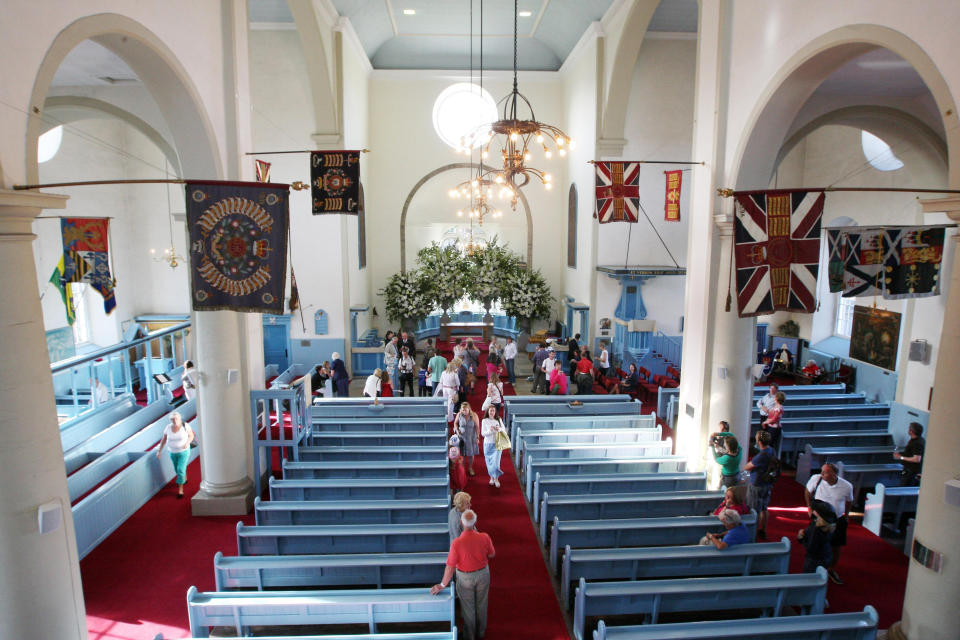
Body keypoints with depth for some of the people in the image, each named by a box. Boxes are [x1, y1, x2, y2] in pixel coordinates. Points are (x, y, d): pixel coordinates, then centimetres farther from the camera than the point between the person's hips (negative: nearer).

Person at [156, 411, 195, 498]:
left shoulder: (185, 425, -20)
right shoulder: (168, 427, -13)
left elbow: (191, 436, -8)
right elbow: (164, 439, -1)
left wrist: (187, 443, -27)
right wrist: (159, 451, -4)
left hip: (184, 451, -4)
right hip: (173, 452, 4)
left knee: (180, 470, -10)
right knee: (177, 469, 22)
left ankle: (180, 490, 4)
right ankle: (184, 479, 53)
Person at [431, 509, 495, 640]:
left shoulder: (456, 543, -32)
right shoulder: (484, 537, -24)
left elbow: (450, 567, -22)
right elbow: (492, 554, -4)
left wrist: (443, 584, -7)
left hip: (465, 577, -2)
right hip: (483, 574, 2)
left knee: (468, 608, 19)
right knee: (481, 605, 24)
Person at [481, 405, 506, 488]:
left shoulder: (499, 420, 0)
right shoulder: (484, 421, -3)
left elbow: (504, 429, 7)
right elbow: (482, 433, -6)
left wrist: (499, 429, -15)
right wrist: (489, 430, -24)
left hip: (497, 444, 0)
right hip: (488, 444, 0)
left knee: (496, 461, -7)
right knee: (489, 462, 8)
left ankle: (496, 479, 5)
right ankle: (492, 477, 27)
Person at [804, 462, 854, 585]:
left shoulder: (847, 486, -17)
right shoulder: (816, 479, -20)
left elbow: (848, 501, 6)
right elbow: (807, 491, 1)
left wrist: (846, 515, 11)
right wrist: (810, 508, 0)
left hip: (838, 521, 1)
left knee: (836, 548, 14)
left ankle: (832, 570, 39)